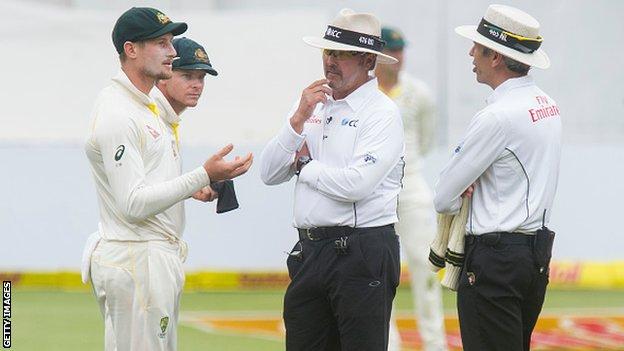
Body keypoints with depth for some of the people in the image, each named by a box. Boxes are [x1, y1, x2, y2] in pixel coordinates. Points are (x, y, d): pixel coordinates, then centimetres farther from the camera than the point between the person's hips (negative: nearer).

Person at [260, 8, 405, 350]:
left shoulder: (382, 113, -7)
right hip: (309, 251, 7)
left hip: (362, 253, -7)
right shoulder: (313, 104, 15)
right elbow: (269, 173, 9)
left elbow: (356, 184, -21)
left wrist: (305, 165, -4)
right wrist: (299, 119, -4)